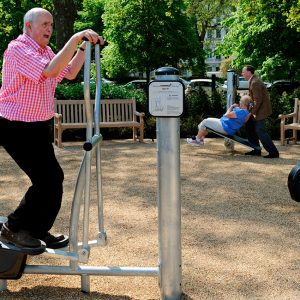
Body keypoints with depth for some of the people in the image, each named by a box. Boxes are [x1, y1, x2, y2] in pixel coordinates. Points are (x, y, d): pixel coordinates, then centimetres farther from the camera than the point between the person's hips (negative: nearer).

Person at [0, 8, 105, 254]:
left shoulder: (45, 50, 13)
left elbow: (69, 73, 10)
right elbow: (50, 71, -30)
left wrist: (84, 47, -1)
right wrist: (75, 38, -32)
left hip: (39, 127, 9)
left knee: (53, 178, 8)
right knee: (48, 179, -12)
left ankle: (38, 230, 22)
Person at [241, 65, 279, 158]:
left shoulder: (255, 83, -21)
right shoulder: (253, 81, 11)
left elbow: (258, 100, -23)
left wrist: (253, 112, -18)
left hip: (262, 109, -10)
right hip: (259, 108, 10)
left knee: (260, 131, -9)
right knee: (250, 127, 14)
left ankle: (273, 152, -3)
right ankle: (256, 150, 19)